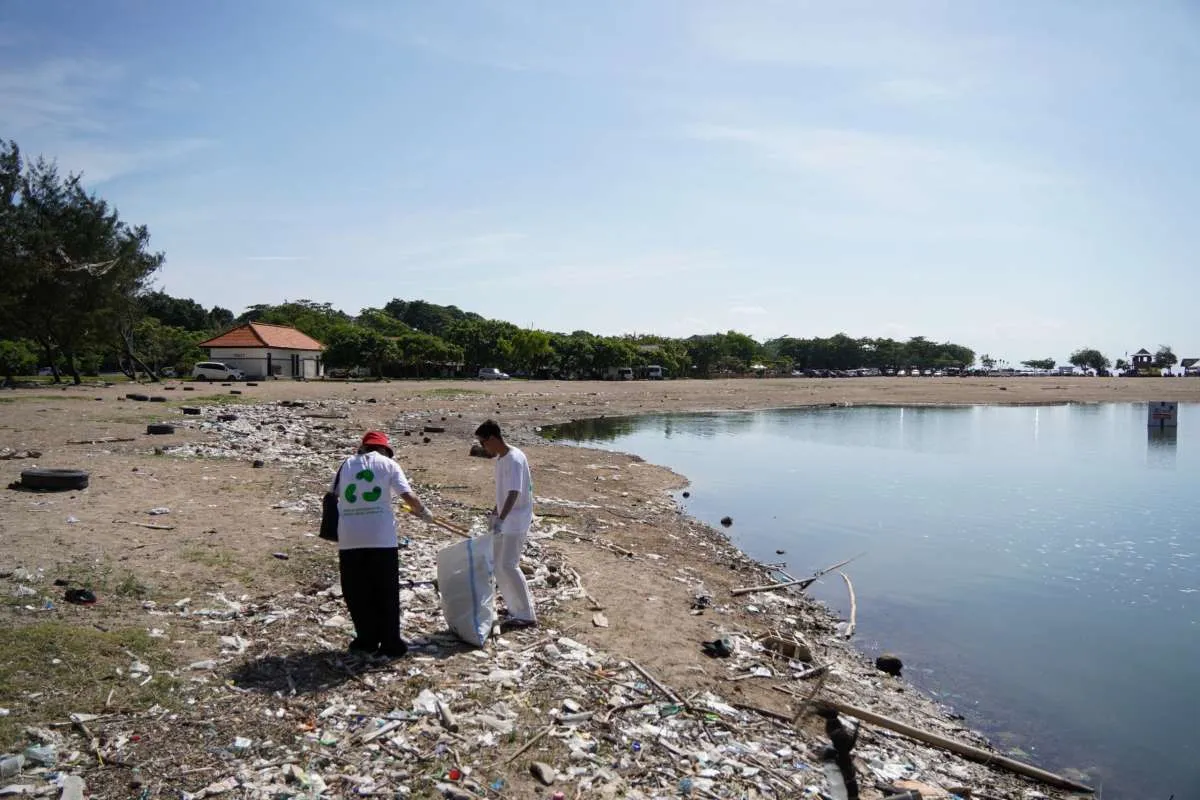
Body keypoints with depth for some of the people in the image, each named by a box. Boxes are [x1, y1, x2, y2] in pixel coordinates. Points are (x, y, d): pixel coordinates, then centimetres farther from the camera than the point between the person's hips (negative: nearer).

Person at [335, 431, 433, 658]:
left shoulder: (347, 464, 13)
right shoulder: (388, 464, 4)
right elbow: (409, 496, -4)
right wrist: (424, 513, 12)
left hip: (349, 539, 2)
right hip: (381, 538, -2)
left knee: (357, 593, 13)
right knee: (386, 593, 8)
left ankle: (367, 641, 20)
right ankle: (390, 644, 12)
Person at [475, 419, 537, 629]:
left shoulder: (514, 459, -21)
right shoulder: (500, 458, 9)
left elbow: (514, 492, -32)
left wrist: (501, 518, -42)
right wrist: (495, 512, 31)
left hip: (516, 520, -10)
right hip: (505, 519, 10)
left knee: (508, 565, -11)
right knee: (497, 563, 14)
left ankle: (527, 616, -3)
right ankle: (516, 608, 23)